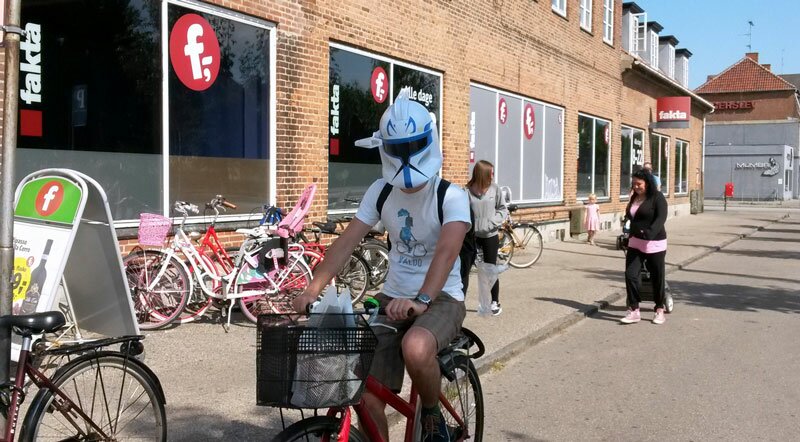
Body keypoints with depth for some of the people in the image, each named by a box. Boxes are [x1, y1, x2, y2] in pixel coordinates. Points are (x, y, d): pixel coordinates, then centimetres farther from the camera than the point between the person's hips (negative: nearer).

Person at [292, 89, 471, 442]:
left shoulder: (451, 196, -13)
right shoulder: (380, 191, 0)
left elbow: (447, 250, -29)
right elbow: (346, 242, -6)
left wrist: (422, 300, -46)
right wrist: (313, 289, -20)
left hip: (441, 298, -4)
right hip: (393, 297, 4)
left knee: (415, 349, -37)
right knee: (368, 399, -6)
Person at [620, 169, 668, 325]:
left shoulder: (657, 198, -10)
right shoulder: (634, 198, 11)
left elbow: (661, 218, -21)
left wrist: (649, 233, -36)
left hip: (654, 244, -6)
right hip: (635, 243, 6)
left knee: (657, 278, 6)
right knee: (630, 275, -5)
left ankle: (659, 310, 21)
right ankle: (634, 310, 1)